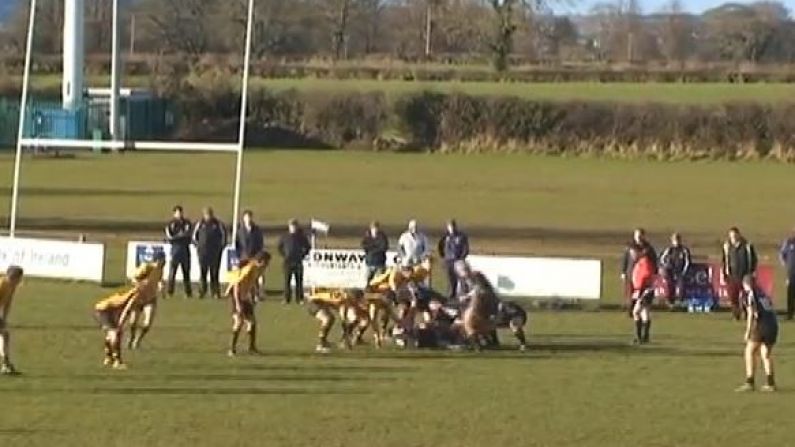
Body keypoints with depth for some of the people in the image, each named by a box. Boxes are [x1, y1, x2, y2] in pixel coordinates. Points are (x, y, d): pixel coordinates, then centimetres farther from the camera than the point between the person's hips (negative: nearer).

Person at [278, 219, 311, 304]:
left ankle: (299, 299, 7)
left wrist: (303, 255, 4)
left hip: (298, 262, 0)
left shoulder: (301, 237, 1)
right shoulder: (285, 237, 1)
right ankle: (287, 299, 3)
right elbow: (280, 247, 17)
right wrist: (283, 255, 8)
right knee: (287, 280, -1)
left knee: (299, 281, 2)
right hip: (288, 262, 0)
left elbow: (308, 247, 13)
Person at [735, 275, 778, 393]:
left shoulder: (750, 294, 2)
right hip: (773, 324, 7)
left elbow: (751, 313, -7)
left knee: (750, 352, 2)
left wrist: (748, 331, -5)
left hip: (761, 325, -6)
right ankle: (770, 383, 13)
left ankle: (750, 383, -5)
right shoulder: (763, 293, 22)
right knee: (766, 354, 17)